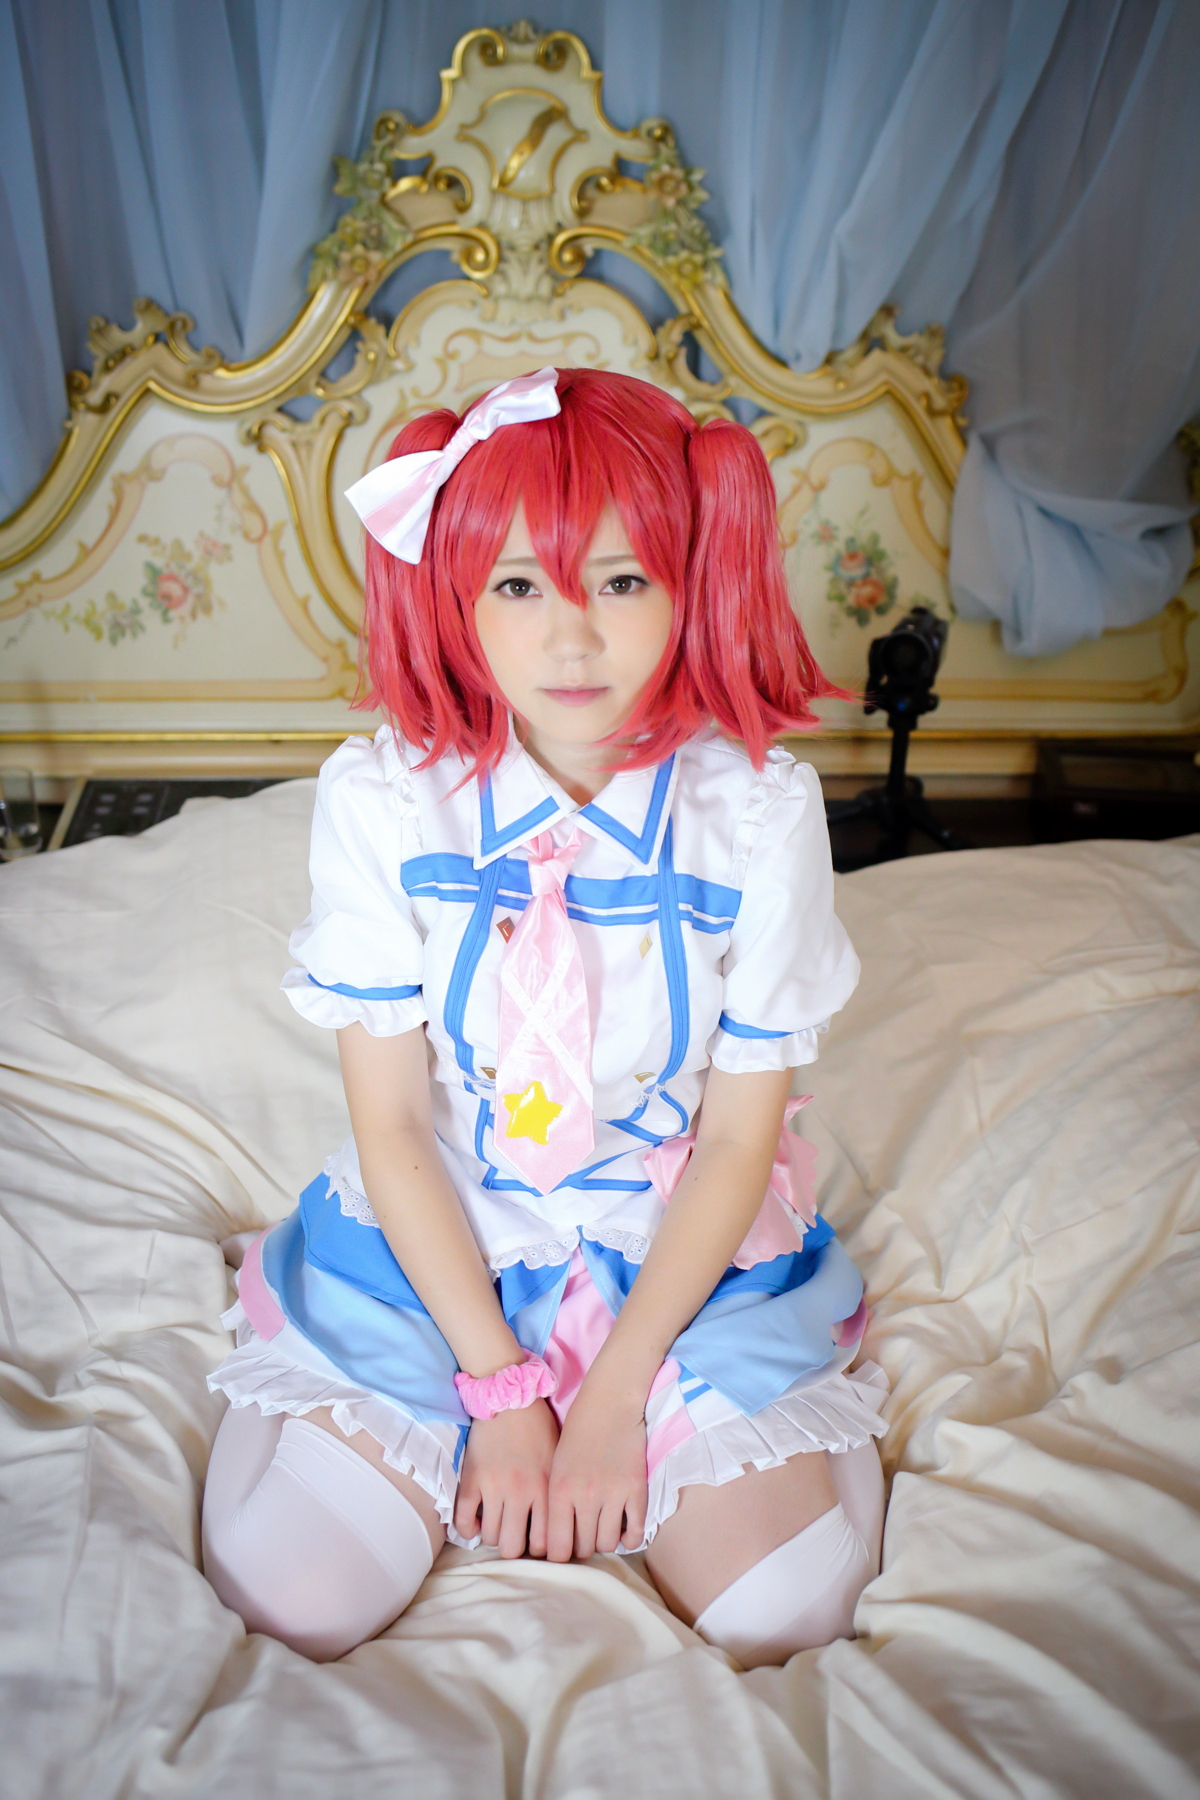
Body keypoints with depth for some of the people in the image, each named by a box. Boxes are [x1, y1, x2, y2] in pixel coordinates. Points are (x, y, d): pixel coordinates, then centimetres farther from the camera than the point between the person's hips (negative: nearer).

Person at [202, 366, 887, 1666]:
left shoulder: (759, 810, -16)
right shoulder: (379, 799, -16)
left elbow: (737, 1142, -10)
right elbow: (390, 1128, -10)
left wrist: (612, 1400, -11)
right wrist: (503, 1387, -10)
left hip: (684, 1253, 0)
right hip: (434, 1244, 1)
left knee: (784, 1610, -9)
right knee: (294, 1596, -8)